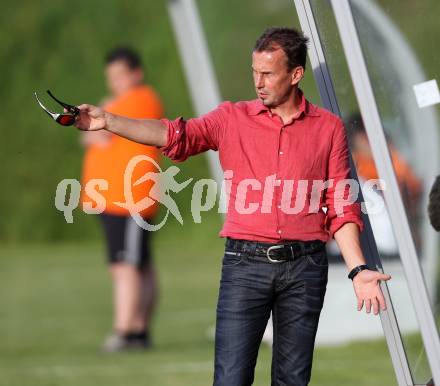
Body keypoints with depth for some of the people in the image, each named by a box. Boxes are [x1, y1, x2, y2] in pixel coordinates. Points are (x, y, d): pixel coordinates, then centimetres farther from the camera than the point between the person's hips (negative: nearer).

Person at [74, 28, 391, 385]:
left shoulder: (328, 127, 6)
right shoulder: (233, 118, 6)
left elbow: (341, 208, 6)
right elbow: (176, 135, -9)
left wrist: (357, 269, -4)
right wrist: (108, 122, -22)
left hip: (305, 265, 0)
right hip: (246, 262, 0)